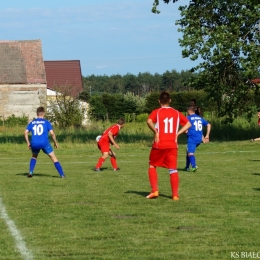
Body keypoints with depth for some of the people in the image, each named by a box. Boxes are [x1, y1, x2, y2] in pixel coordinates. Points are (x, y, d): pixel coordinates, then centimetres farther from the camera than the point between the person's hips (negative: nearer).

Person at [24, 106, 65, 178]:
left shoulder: (32, 122, 13)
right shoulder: (46, 122, 5)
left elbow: (25, 132, 5)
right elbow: (52, 133, -3)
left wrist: (28, 143, 12)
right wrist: (55, 142, 9)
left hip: (34, 143, 3)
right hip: (44, 143, -3)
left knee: (34, 157, 31)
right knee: (54, 158, 7)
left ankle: (30, 172, 14)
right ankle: (62, 174, -1)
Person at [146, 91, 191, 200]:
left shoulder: (156, 112, -2)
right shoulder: (176, 113, 8)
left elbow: (149, 121, -21)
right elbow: (188, 124, 8)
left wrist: (156, 132, -11)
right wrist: (177, 133, 5)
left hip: (159, 145, -2)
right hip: (172, 145, 2)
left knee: (152, 166, 15)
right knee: (173, 170, 5)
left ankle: (154, 191, 5)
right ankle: (175, 194, -1)